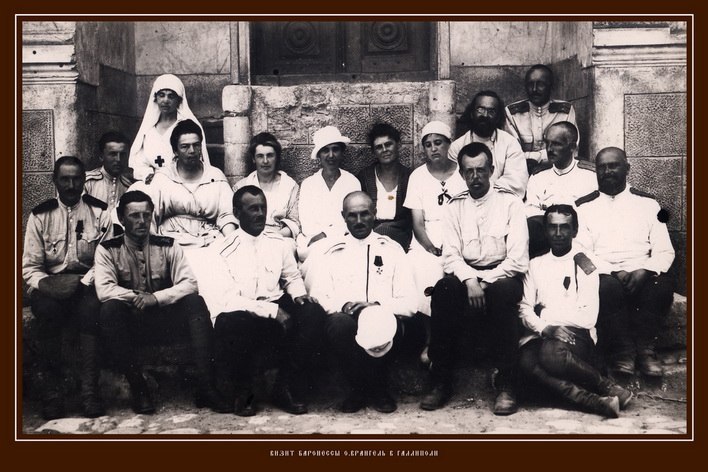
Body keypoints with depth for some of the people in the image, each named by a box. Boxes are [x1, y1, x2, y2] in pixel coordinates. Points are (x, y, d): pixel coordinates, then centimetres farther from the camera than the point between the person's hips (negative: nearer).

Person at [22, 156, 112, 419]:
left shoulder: (100, 212, 4)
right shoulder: (40, 215, 6)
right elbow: (29, 266, 5)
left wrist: (82, 283, -18)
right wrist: (44, 284, -16)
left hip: (87, 284, -1)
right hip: (51, 285, 1)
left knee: (91, 308, -34)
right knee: (46, 309, -32)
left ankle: (90, 392, -28)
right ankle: (51, 392, -22)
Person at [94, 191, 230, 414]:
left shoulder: (167, 246, 5)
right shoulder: (108, 250, 1)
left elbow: (189, 283, -6)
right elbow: (104, 290, -13)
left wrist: (155, 298, -19)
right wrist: (138, 297, -18)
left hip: (165, 319, 1)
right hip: (130, 324, -1)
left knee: (195, 302, -26)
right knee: (110, 308, -32)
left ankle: (206, 387, -28)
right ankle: (138, 388, -25)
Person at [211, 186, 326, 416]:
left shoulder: (278, 242, 10)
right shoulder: (225, 250, -6)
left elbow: (293, 277, 22)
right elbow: (229, 300, -14)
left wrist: (298, 294, -3)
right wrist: (273, 311, -23)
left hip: (275, 307, 4)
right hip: (240, 313, -4)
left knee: (313, 313, -23)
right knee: (230, 326, -39)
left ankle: (287, 388, -9)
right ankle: (241, 393, -9)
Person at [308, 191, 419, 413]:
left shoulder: (392, 250, 13)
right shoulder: (332, 252, 15)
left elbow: (410, 303, 4)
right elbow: (318, 297, 5)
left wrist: (377, 306, -14)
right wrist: (342, 306, -15)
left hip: (383, 321, 0)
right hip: (345, 317, 0)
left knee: (383, 322, -35)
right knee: (340, 323, -35)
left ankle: (378, 388, -6)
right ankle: (356, 388, -8)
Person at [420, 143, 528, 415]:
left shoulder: (510, 204, 3)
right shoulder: (455, 207, 12)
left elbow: (518, 260, -6)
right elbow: (450, 255, 2)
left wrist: (484, 281, -17)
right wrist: (470, 280, -18)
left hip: (501, 277, -2)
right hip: (465, 275, 2)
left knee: (504, 293, -37)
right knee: (443, 290, -31)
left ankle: (506, 385, -26)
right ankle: (441, 381, -21)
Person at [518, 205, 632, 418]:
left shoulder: (586, 264, 13)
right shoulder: (536, 265, 22)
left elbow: (589, 316, 2)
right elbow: (524, 308, 9)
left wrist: (552, 321, -6)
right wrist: (545, 328, -10)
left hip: (577, 336, -2)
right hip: (540, 336, 3)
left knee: (552, 352, -39)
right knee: (527, 362, -34)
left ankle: (607, 387, -20)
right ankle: (595, 402, -36)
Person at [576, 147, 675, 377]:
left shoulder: (647, 203, 16)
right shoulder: (584, 207, 11)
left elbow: (665, 251, 8)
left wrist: (645, 271, -13)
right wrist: (615, 272, -14)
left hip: (642, 277, 1)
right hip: (605, 275, -1)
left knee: (662, 285, -31)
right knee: (607, 287, -35)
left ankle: (644, 348, -15)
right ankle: (622, 350, -17)